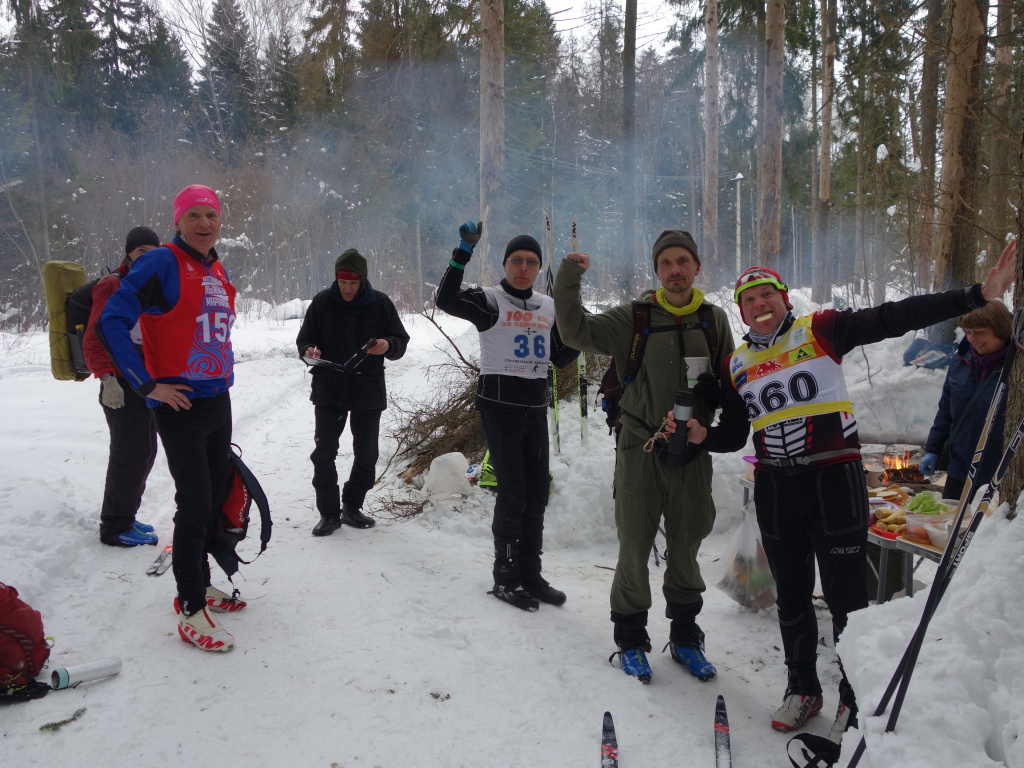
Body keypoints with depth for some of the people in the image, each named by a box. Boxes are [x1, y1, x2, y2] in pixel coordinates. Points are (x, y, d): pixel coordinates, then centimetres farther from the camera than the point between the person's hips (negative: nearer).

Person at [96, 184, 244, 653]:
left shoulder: (218, 272, 13)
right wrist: (148, 385, -16)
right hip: (180, 405, -8)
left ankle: (199, 585, 31)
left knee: (215, 498, 15)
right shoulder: (162, 264, -11)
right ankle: (191, 611, 3)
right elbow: (112, 322, -16)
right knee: (195, 504, -7)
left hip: (218, 402, 8)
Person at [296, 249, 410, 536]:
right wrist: (308, 350, -18)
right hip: (328, 389, 0)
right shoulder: (322, 302, -1)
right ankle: (329, 513, 11)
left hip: (368, 390, 1)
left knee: (366, 454, 9)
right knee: (324, 453, -1)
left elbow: (401, 340, 1)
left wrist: (388, 345, -22)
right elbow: (304, 338, 6)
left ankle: (351, 507, 28)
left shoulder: (380, 303, -3)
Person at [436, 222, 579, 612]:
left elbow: (560, 358, 19)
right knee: (513, 492, -4)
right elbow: (446, 300, -24)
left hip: (535, 407, 6)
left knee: (538, 492, 10)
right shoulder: (490, 301, -5)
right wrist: (464, 251, -27)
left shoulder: (549, 307, 13)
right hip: (499, 404, -6)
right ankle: (505, 577, 12)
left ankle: (530, 573, 24)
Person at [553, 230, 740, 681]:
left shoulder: (714, 319, 5)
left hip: (692, 450, 2)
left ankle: (685, 637, 30)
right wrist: (569, 279, -18)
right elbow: (576, 331, -9)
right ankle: (630, 639, 21)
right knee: (634, 548, 4)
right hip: (641, 449, -2)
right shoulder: (634, 318, -3)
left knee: (686, 549, 13)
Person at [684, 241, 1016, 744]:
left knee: (845, 595, 1)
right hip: (775, 488, 4)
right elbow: (733, 435, 13)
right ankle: (803, 688, 32)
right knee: (791, 595, 14)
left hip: (834, 481, -4)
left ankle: (854, 701, 18)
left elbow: (894, 319, -11)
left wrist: (978, 295, -18)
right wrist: (701, 435, -8)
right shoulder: (737, 365, 9)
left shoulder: (820, 330, -3)